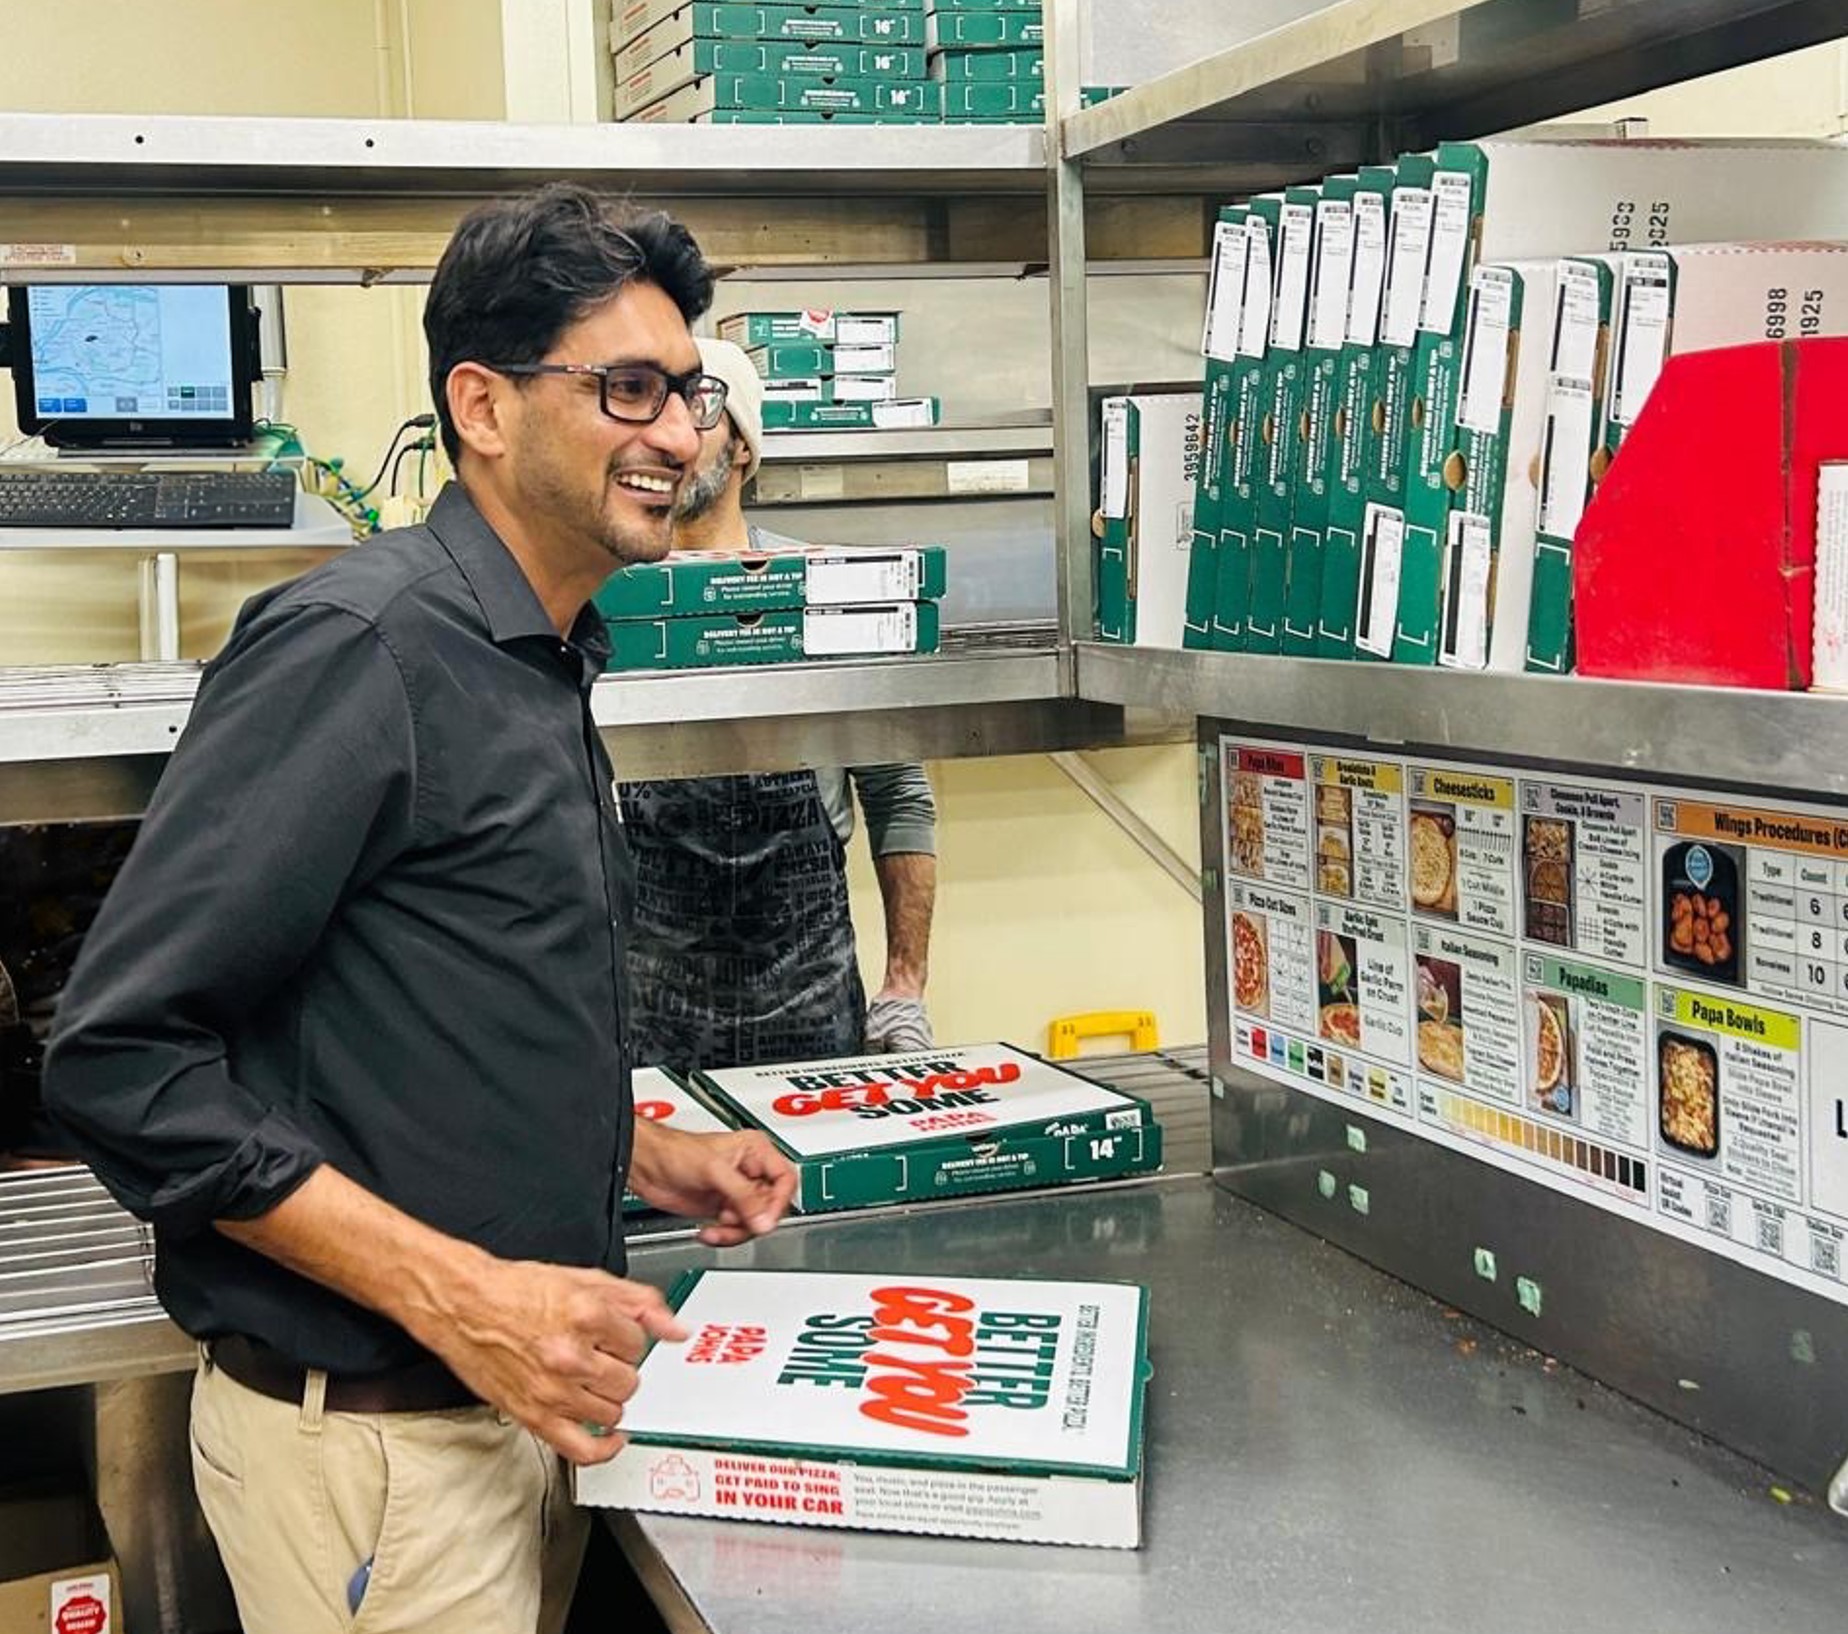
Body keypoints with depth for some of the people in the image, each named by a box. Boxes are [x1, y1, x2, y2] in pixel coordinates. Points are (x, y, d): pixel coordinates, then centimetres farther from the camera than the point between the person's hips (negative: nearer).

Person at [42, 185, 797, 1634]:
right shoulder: (359, 645, -18)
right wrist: (459, 1293, -24)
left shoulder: (541, 668, 10)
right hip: (371, 1437, -8)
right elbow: (123, 1058, -22)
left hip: (521, 1399, 9)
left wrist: (642, 1158, 11)